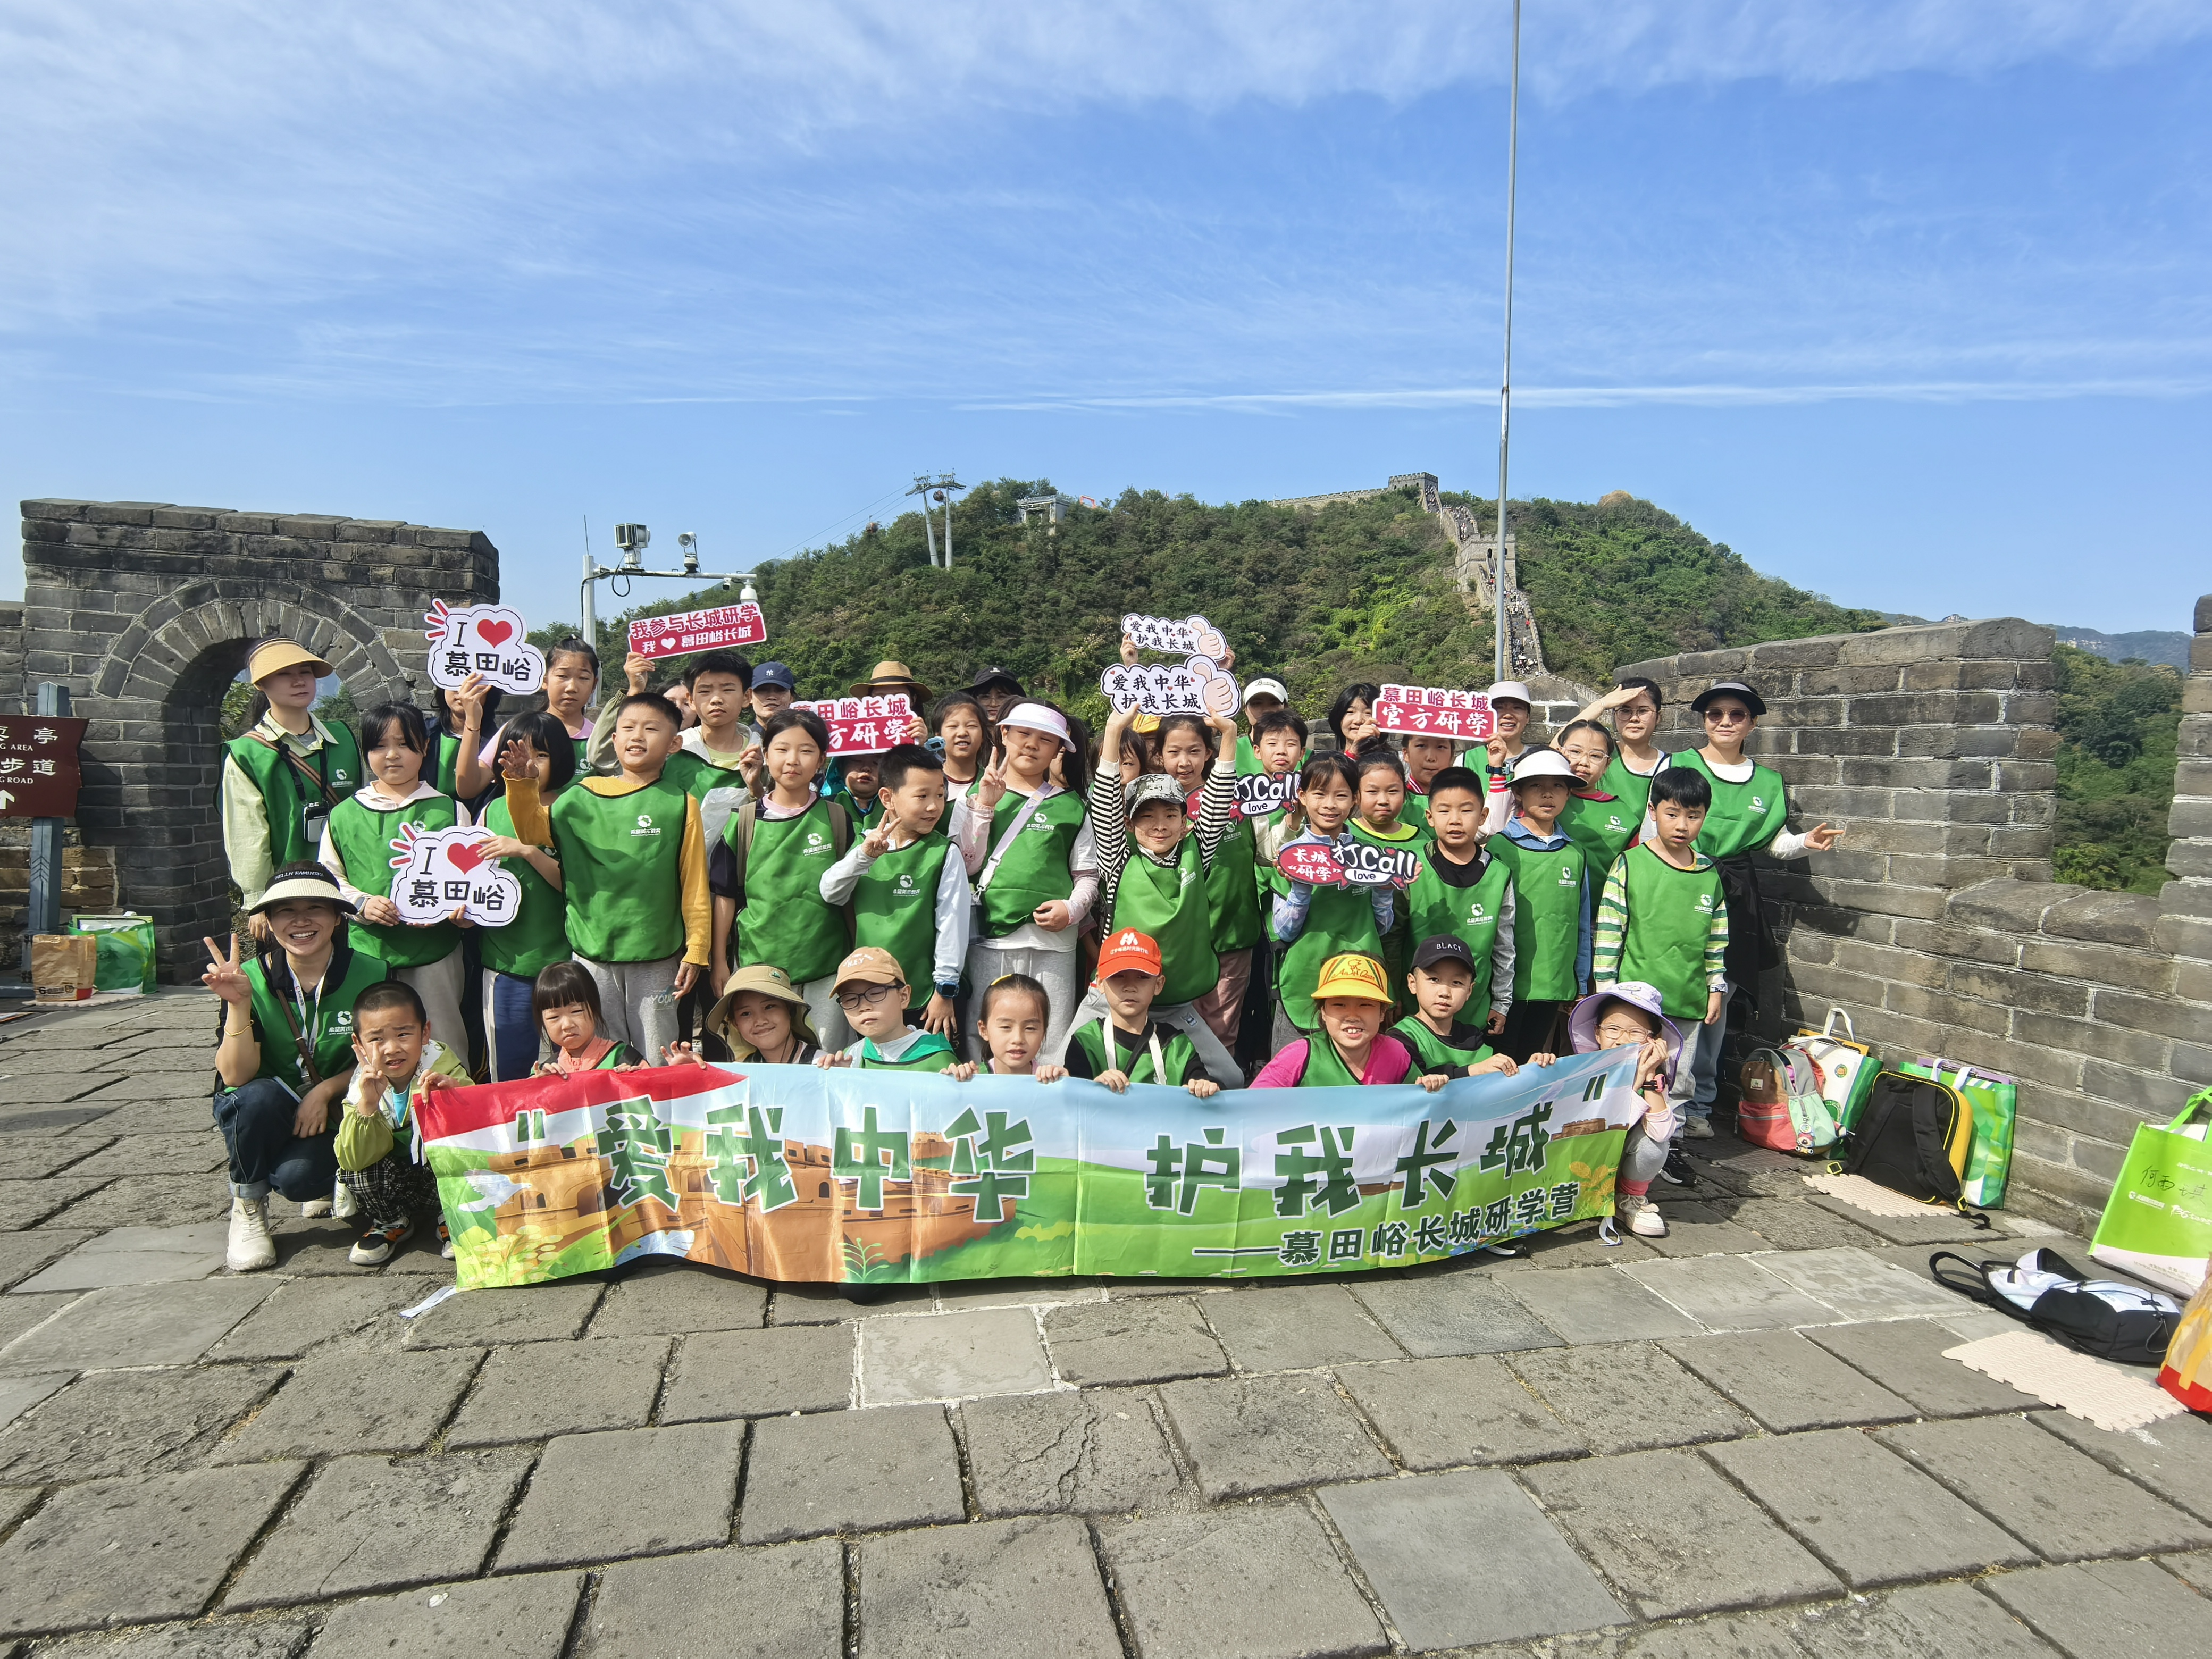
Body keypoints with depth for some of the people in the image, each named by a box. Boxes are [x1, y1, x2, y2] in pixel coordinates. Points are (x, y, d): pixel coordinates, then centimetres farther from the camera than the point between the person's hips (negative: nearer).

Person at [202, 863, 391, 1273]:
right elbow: (235, 1076, -21)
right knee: (260, 1096, -34)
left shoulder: (371, 974, -14)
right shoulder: (250, 980, -14)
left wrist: (326, 1090, -19)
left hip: (333, 1112, 0)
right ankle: (247, 1209, -7)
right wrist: (239, 1005, -34)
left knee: (298, 1177, -29)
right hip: (262, 1115, 0)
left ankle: (326, 1181, 12)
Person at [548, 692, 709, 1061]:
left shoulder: (680, 805, -3)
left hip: (657, 957, -2)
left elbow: (694, 886, -3)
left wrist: (696, 951, -4)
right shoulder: (583, 797, 4)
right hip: (591, 954, 2)